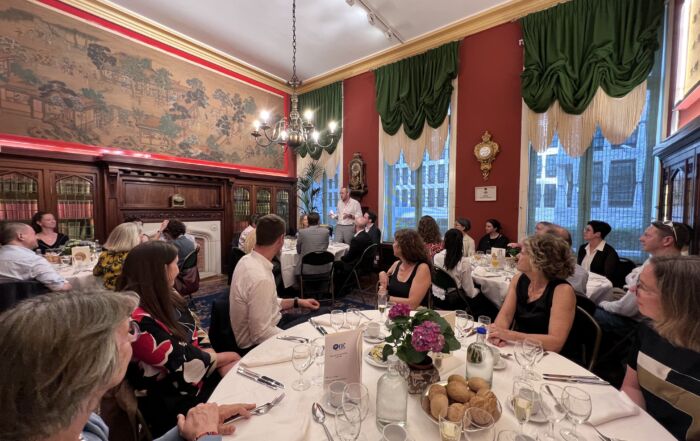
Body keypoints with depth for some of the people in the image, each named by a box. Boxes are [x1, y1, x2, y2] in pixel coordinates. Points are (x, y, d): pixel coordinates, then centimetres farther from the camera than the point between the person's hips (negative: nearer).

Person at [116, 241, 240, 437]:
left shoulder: (164, 297, 1)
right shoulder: (138, 321, -26)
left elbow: (196, 328, 7)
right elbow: (182, 363, -23)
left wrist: (209, 353, -11)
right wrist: (226, 358, -10)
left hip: (202, 372, 7)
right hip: (173, 403, -7)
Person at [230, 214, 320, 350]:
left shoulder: (248, 260, -4)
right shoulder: (261, 278, -33)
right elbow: (261, 334, -27)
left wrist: (297, 302, 6)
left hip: (258, 328, 8)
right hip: (259, 343, -8)